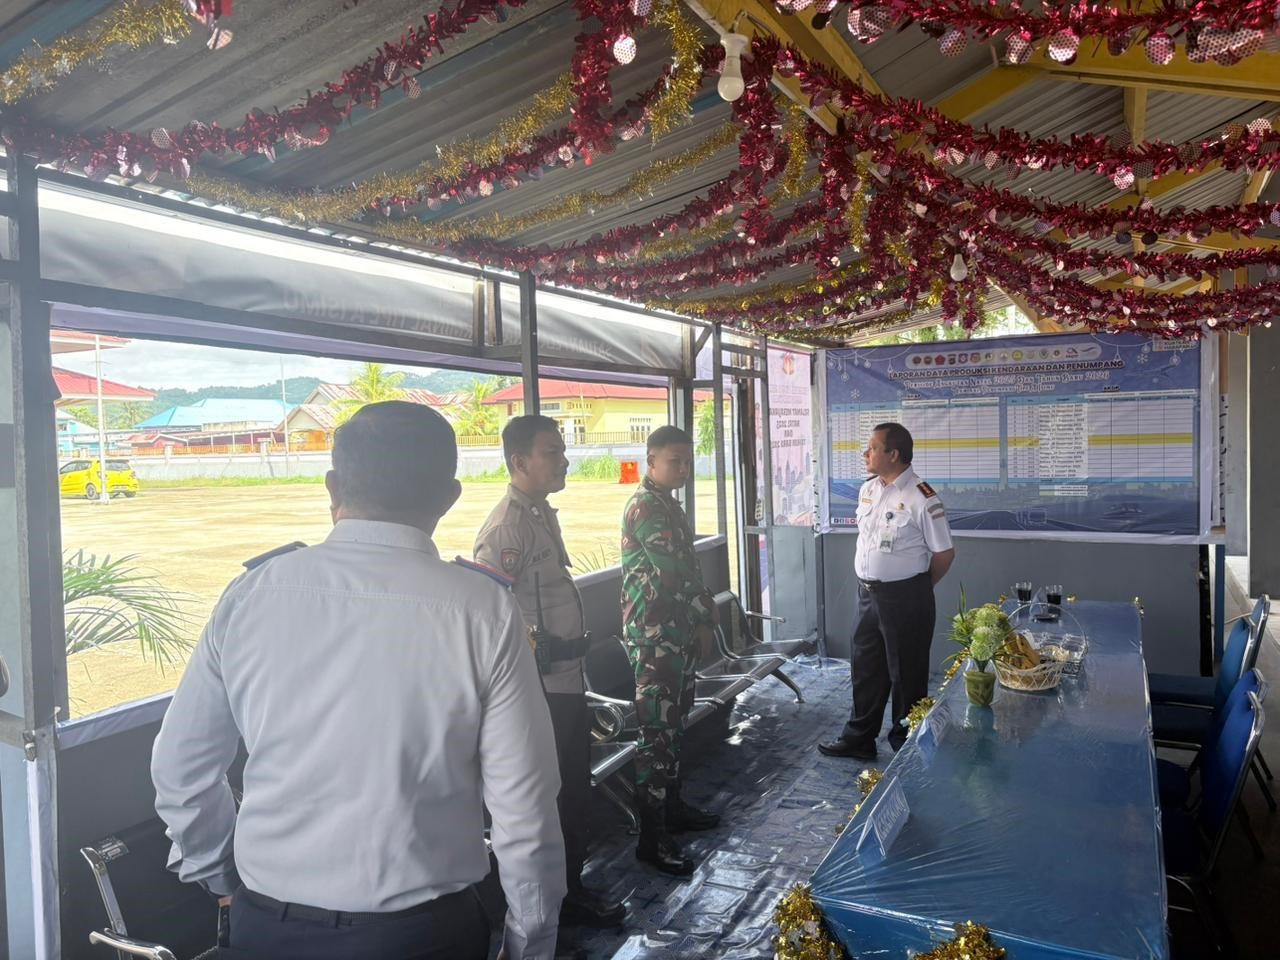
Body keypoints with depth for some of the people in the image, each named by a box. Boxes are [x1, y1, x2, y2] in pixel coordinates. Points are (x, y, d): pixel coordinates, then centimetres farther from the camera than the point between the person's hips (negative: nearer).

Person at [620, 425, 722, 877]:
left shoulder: (666, 503, 14)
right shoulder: (646, 507, -17)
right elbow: (675, 573, -20)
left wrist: (701, 616, 9)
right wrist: (707, 614, -6)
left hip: (678, 632, 10)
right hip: (654, 636, -10)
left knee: (673, 725, 18)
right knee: (656, 733, -4)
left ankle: (673, 807, 32)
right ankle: (652, 838, 4)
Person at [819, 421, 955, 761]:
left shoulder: (921, 499, -17)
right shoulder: (867, 489, 5)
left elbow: (944, 553, -11)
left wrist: (915, 589, 1)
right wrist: (868, 583, 14)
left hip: (905, 599, -7)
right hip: (867, 593, 7)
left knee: (906, 673, 8)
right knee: (864, 668, 16)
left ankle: (904, 743, 25)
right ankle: (859, 738, 31)